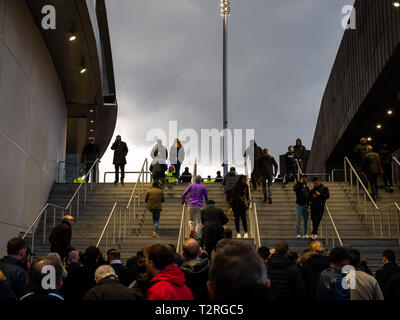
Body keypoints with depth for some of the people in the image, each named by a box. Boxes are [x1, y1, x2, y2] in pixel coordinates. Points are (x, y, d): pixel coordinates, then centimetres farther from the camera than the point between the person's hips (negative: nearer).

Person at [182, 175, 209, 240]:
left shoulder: (191, 185, 5)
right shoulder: (203, 187, 3)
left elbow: (184, 194, 2)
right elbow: (206, 197, 7)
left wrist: (183, 201, 21)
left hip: (191, 205, 1)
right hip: (199, 206, -1)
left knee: (191, 219, 18)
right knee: (198, 222, 2)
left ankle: (192, 228, -12)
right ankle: (197, 237, -6)